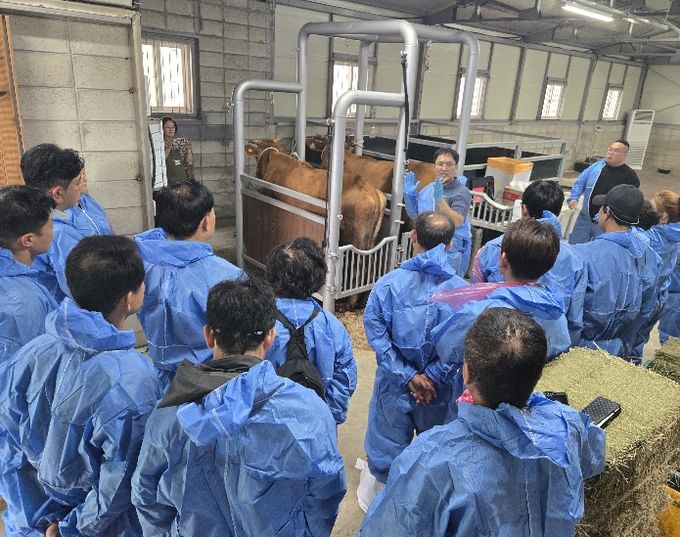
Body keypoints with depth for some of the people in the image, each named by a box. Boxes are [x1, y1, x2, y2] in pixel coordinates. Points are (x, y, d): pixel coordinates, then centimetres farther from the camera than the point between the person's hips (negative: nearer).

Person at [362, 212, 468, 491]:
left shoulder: (388, 284, -16)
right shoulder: (463, 290, -16)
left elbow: (376, 334, -18)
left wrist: (408, 376, -13)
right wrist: (434, 377, -12)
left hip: (395, 385, -1)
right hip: (441, 389, 1)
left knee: (388, 446, 20)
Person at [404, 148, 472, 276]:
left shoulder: (461, 193, -13)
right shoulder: (428, 188, 7)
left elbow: (457, 222, -26)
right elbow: (414, 215, 17)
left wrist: (440, 198, -31)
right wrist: (409, 194, 3)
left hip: (450, 253, -6)